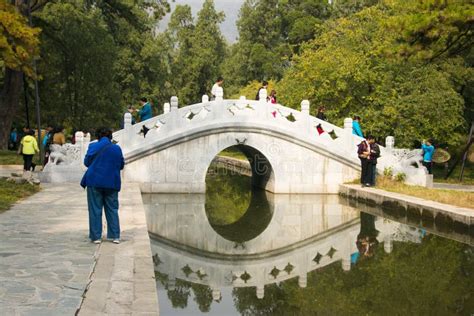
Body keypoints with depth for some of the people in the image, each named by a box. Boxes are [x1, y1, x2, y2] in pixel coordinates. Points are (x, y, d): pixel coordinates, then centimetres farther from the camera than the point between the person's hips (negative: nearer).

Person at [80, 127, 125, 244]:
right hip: (112, 183, 2)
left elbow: (86, 162, 3)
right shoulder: (117, 148, 2)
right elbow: (121, 165, 8)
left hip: (95, 182, -2)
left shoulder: (93, 146, -4)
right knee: (112, 209, 9)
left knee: (95, 210, 4)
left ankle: (96, 236, 4)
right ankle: (115, 236, 7)